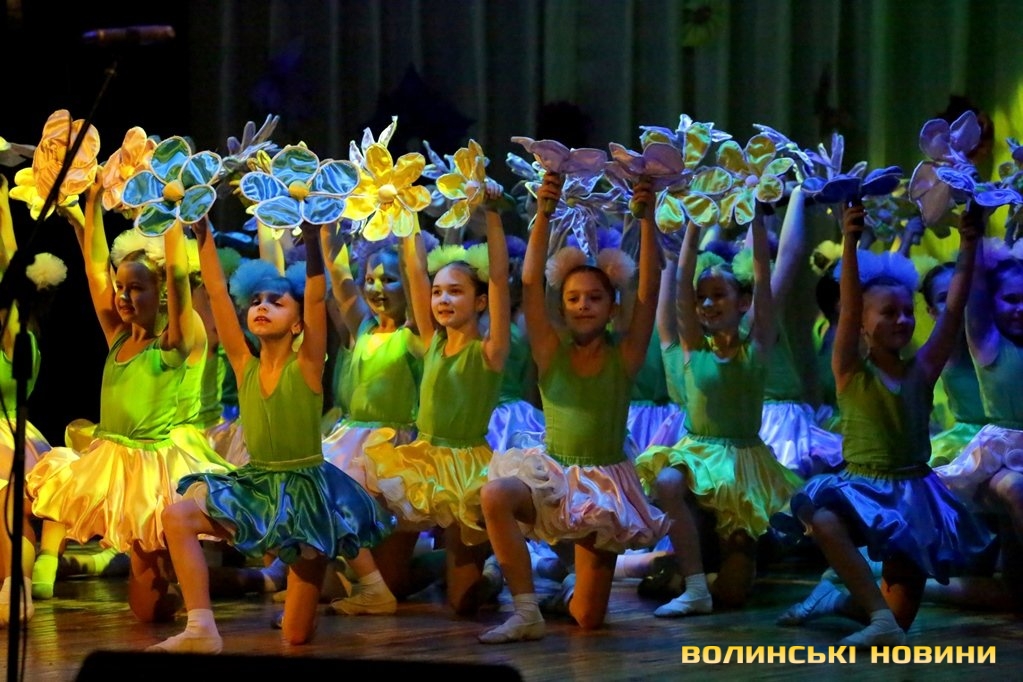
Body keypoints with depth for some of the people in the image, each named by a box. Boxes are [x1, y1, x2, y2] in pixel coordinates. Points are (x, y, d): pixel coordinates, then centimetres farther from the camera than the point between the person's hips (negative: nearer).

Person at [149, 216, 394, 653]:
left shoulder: (306, 366, -9)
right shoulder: (245, 366, 1)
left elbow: (317, 296, -22)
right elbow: (216, 292, -3)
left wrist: (311, 233, -29)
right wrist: (203, 231, -10)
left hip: (305, 487, -4)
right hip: (254, 483, 4)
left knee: (297, 635, -3)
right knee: (177, 515, -21)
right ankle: (201, 629, -21)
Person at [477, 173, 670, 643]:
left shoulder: (625, 357, -3)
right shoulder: (551, 353, 0)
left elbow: (648, 290, -14)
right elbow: (530, 283, -11)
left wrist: (647, 218, -23)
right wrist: (543, 213, -20)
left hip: (605, 482, -1)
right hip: (551, 472, 1)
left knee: (587, 618, -3)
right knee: (496, 494, -35)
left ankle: (573, 590, 36)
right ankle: (527, 613, -25)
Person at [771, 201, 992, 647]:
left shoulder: (921, 372, 4)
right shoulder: (851, 372, -3)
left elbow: (954, 309, -3)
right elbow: (848, 311, -18)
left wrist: (968, 246, -13)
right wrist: (850, 243, -32)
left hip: (913, 493, 3)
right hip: (862, 487, -2)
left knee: (899, 616, -5)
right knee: (820, 517, -40)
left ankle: (845, 599, 27)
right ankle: (880, 617, -35)